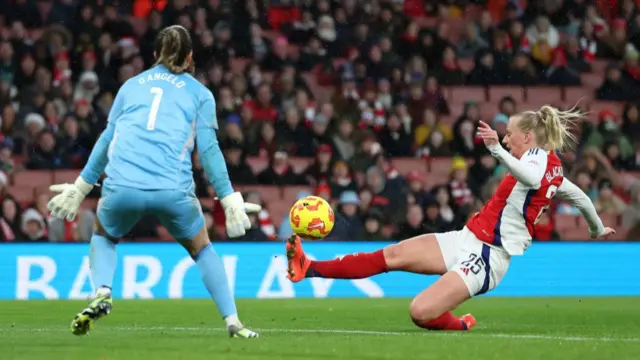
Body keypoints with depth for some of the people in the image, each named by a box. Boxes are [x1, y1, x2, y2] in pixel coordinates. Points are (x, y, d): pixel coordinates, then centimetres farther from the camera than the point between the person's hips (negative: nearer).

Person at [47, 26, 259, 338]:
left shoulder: (131, 85, 23)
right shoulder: (199, 93, 16)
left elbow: (107, 140, 25)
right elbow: (209, 150, 7)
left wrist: (81, 187, 32)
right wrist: (229, 200, 8)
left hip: (122, 187, 1)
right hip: (173, 191, -1)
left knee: (103, 236, 31)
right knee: (201, 248, 23)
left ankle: (102, 294, 4)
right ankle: (233, 323, 14)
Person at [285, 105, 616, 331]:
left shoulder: (542, 157, -13)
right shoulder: (553, 170, 15)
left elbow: (530, 177, -38)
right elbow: (579, 195, 31)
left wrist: (497, 150, -54)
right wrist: (598, 229, 49)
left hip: (486, 256, -10)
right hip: (467, 240, 10)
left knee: (421, 312, -23)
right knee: (393, 255, -1)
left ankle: (460, 326, 8)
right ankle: (309, 268, -4)